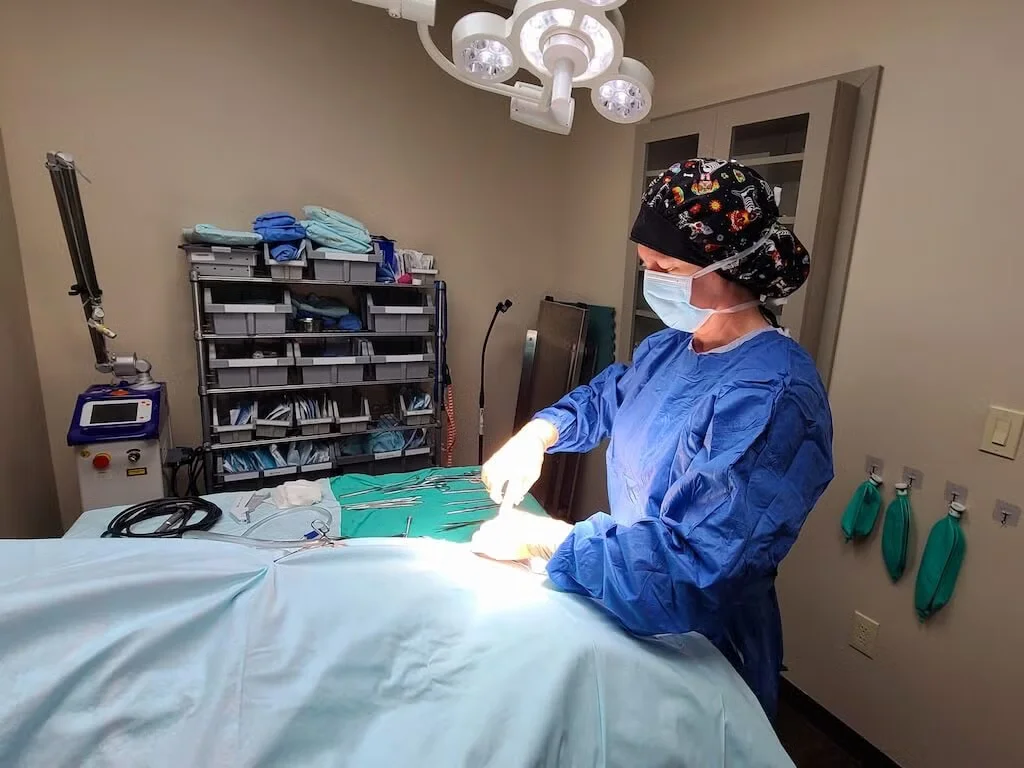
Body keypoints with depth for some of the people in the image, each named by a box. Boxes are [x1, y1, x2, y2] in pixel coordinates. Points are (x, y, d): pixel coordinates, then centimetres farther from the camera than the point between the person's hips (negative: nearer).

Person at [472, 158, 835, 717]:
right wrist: (538, 433, -6)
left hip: (698, 651, -7)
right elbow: (606, 397, 13)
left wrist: (542, 538, -29)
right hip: (629, 614, 7)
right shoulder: (668, 347, -4)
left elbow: (695, 568, -35)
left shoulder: (772, 397, -32)